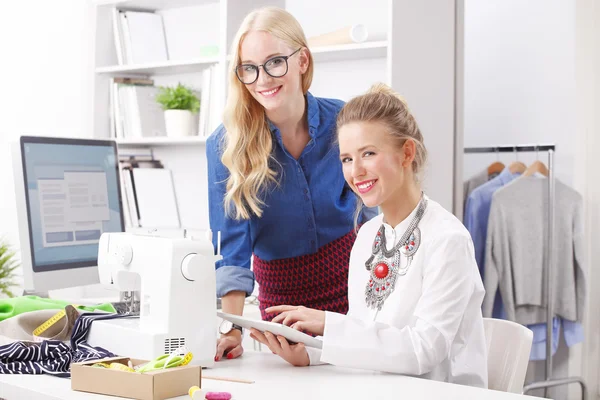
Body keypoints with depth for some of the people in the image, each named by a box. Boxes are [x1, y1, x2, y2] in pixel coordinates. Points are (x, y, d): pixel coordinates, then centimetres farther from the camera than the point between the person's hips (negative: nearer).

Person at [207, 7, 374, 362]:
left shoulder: (342, 120, -11)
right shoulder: (225, 145, -15)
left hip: (351, 279, 1)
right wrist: (232, 331, -28)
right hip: (281, 292, -1)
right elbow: (230, 246, -18)